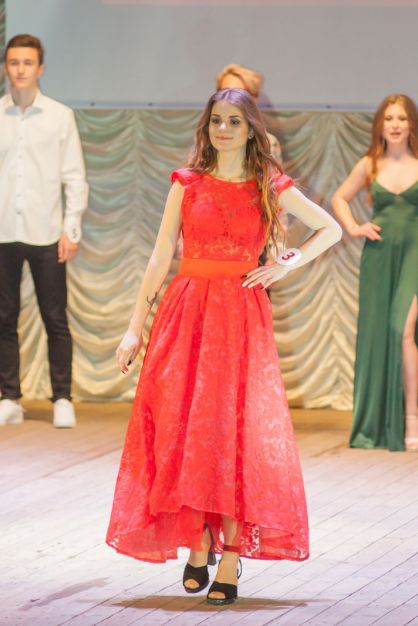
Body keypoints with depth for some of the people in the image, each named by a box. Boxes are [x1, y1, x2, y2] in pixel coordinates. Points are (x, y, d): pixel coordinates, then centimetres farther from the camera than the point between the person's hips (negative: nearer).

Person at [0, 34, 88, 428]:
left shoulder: (60, 116, 4)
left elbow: (75, 177, 4)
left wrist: (71, 230, -3)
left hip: (46, 234, -1)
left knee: (56, 321, 0)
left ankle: (62, 400, 6)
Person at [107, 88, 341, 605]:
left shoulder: (271, 188, 5)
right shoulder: (188, 184, 5)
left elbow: (331, 229, 16)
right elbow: (160, 258, 5)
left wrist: (287, 266, 2)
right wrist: (135, 327, 1)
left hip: (242, 318, -1)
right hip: (186, 313, 1)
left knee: (240, 432, -5)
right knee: (184, 430, -3)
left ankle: (230, 561, -2)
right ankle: (197, 546, 9)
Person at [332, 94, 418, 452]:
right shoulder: (370, 166, 8)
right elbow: (340, 198, 23)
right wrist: (354, 228, 8)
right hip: (379, 256, 3)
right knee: (375, 334, 3)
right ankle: (376, 425, 11)